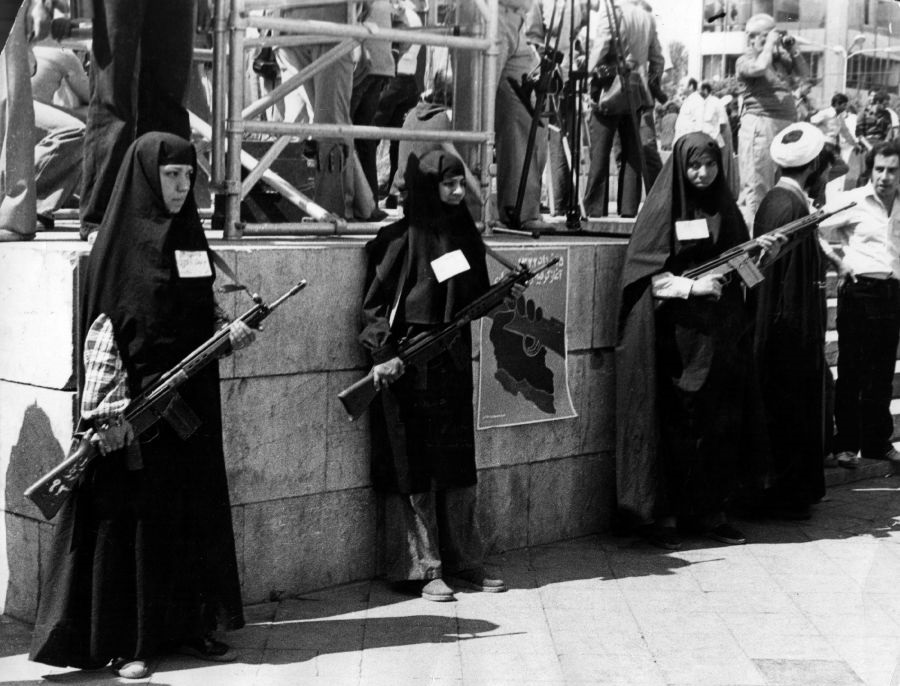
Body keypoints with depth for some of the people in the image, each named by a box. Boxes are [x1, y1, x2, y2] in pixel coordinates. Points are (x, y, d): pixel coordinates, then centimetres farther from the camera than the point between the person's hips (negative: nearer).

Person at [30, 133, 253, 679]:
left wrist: (231, 333, -2)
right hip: (137, 402, -7)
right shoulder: (121, 240, -7)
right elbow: (102, 333, -12)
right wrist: (110, 411, -19)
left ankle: (189, 625, 20)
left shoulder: (190, 236, 12)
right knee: (131, 517, -2)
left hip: (191, 402, 7)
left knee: (195, 511, 9)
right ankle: (126, 643, 5)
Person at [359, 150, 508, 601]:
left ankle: (462, 562, 19)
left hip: (453, 364, 6)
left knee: (458, 463, 10)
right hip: (408, 367, -6)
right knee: (412, 467, 0)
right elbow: (375, 304, -8)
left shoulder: (463, 234, 10)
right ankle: (421, 569, 7)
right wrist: (385, 353, -19)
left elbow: (477, 296, 17)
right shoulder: (400, 240, -8)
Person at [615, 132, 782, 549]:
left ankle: (709, 511, 14)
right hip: (676, 337, -5)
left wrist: (762, 254, -3)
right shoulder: (663, 209, -3)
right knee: (675, 425, -3)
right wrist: (692, 286, -22)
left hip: (721, 336, 5)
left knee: (720, 425, 5)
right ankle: (661, 515, 5)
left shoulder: (724, 209, 12)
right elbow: (645, 272, -9)